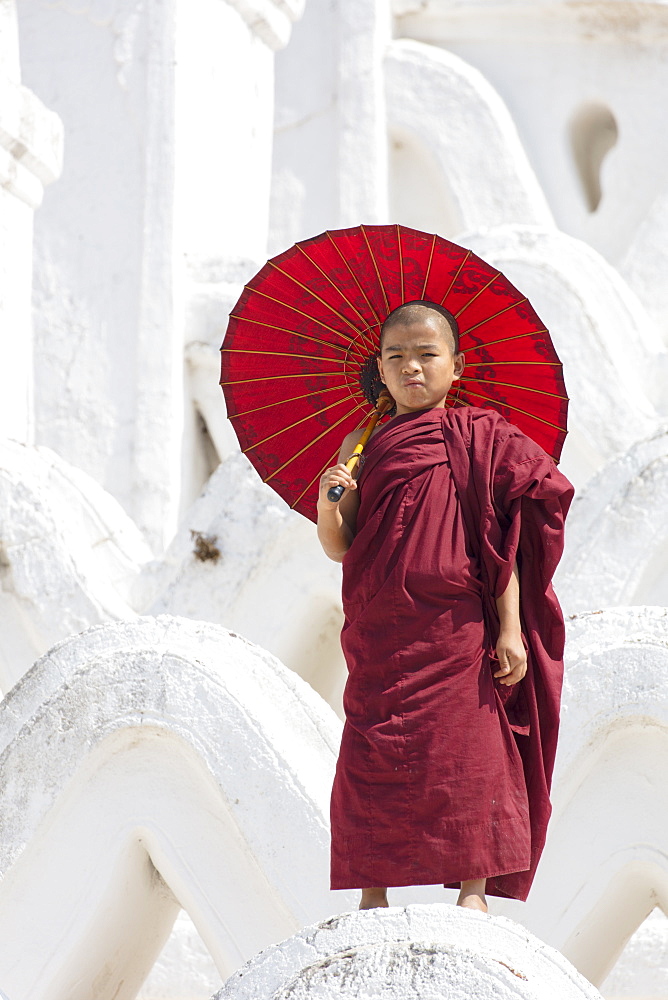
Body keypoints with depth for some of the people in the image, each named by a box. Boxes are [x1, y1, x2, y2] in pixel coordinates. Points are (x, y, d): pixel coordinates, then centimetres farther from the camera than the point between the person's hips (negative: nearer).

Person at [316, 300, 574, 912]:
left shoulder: (476, 440, 3)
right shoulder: (362, 446, 11)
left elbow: (503, 539, 1)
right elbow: (339, 547, 7)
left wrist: (509, 627, -6)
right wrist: (329, 502, -14)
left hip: (456, 627, -3)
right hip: (379, 630, 3)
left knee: (466, 749, -7)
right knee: (370, 759, -1)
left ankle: (474, 889, -2)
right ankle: (373, 893, 5)